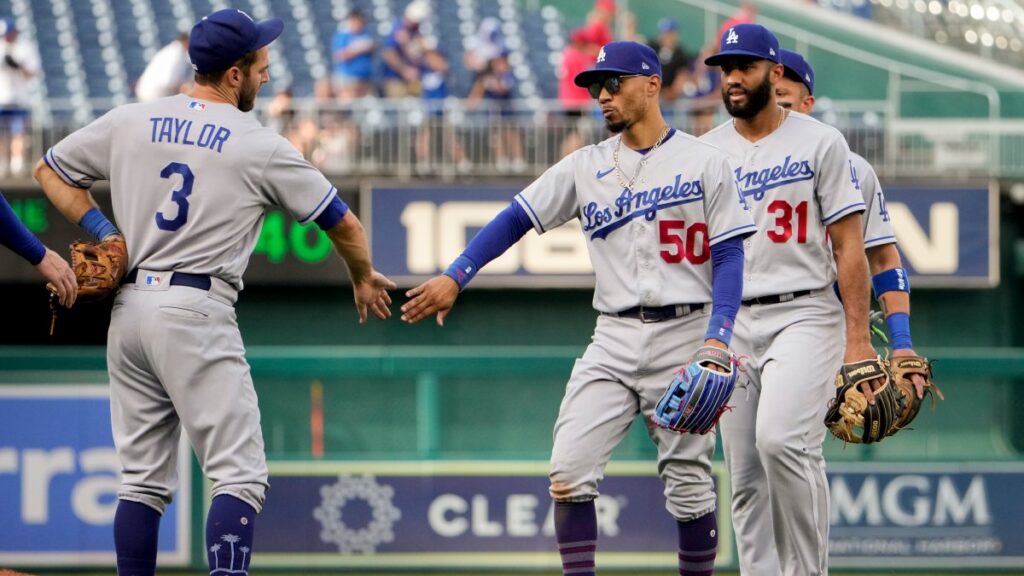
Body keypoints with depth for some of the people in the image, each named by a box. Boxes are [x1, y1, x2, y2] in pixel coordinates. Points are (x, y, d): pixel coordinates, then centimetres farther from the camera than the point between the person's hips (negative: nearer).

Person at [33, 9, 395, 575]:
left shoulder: (129, 121, 8)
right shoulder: (261, 147, -4)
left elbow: (49, 170, 18)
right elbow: (342, 222, 5)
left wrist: (104, 231, 13)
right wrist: (364, 278, 24)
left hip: (129, 309, 6)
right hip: (196, 314, -6)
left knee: (143, 481, 12)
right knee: (239, 478, -6)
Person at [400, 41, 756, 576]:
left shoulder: (704, 163, 1)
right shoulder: (585, 166, 11)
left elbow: (730, 256, -3)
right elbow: (515, 220, 7)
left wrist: (717, 338, -16)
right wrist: (453, 278, -6)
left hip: (683, 338, -3)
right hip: (613, 340, 3)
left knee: (689, 485, -1)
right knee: (569, 471, -11)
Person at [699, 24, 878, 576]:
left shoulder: (820, 143, 1)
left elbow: (849, 246, -1)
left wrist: (858, 339, -9)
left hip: (803, 315, -4)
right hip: (732, 324, 4)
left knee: (781, 439, -25)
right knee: (745, 478, 2)